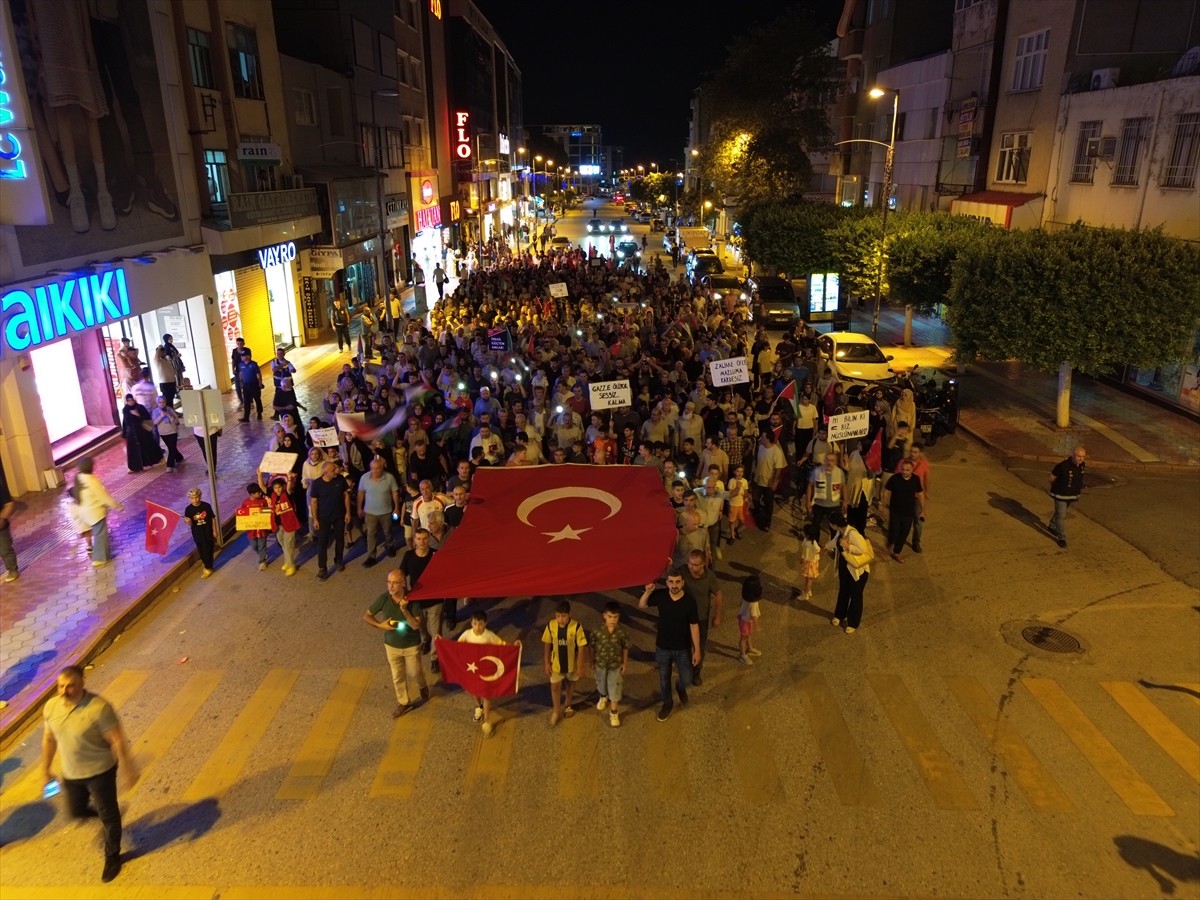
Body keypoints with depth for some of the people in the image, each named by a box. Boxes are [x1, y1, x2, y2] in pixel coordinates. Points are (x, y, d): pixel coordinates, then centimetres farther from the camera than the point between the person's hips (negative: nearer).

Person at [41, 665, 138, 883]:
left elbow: (117, 740, -22)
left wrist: (127, 769, -18)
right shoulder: (51, 707, -10)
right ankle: (100, 811, 52)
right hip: (70, 773, 5)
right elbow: (49, 739, 7)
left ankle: (112, 857, 31)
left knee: (108, 815, 10)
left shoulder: (99, 707, -28)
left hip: (100, 771, -5)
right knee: (75, 811, 20)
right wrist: (45, 770, 13)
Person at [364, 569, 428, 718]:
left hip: (412, 646, -2)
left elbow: (416, 625, -26)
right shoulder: (383, 598, -19)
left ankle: (422, 687, 51)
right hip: (392, 645, 2)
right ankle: (404, 703, 39)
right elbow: (366, 616, -6)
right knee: (397, 676, 16)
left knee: (414, 674, 16)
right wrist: (380, 625, -21)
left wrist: (404, 610, -37)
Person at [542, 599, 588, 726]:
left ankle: (567, 704, 48)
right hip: (556, 663, 1)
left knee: (570, 683, 22)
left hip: (571, 663, -1)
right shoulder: (551, 625, -18)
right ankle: (556, 710, 30)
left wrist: (579, 666, -12)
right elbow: (547, 645, -5)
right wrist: (547, 663, -2)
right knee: (554, 687, 6)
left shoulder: (576, 627, -25)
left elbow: (581, 647, -16)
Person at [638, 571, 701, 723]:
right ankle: (667, 703, 46)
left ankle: (680, 688, 44)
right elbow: (641, 606, -1)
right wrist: (648, 592, -20)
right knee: (664, 679, 18)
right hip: (662, 647, 2)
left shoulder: (689, 601, -21)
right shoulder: (660, 595, -15)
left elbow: (694, 627, -12)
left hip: (682, 649, -2)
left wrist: (697, 650, -8)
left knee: (687, 681, 6)